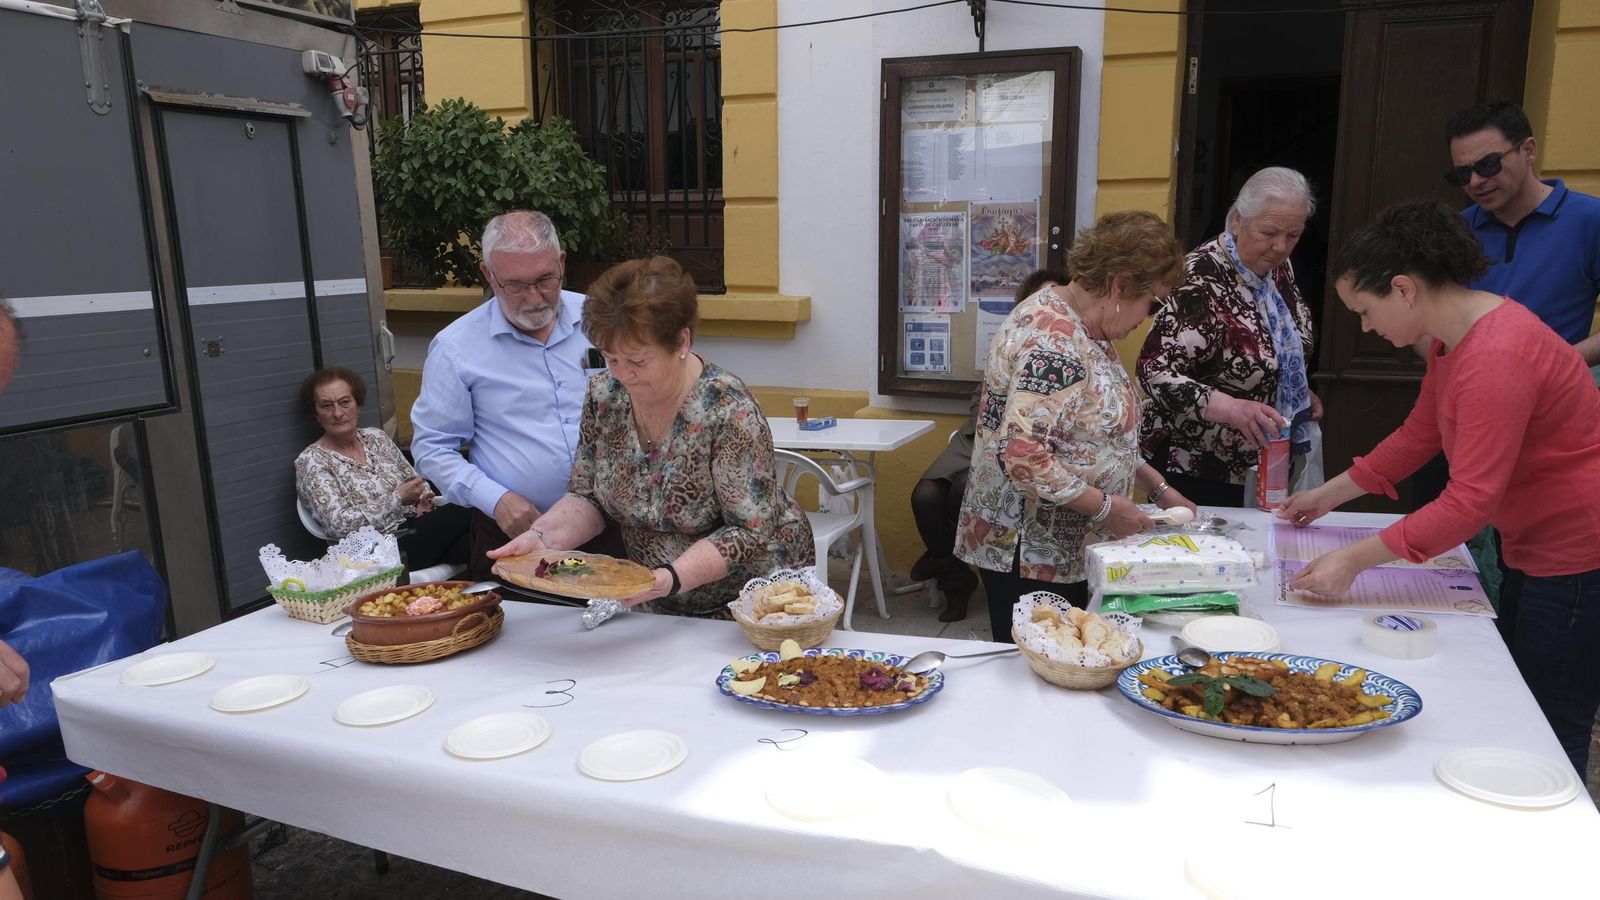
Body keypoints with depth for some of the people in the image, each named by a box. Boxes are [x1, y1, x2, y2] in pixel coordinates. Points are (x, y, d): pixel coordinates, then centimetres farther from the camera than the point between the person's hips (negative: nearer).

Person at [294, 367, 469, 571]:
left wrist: (423, 500, -1)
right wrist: (398, 498, -16)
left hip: (415, 527, 6)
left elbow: (415, 480, 22)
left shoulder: (376, 437, 14)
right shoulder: (310, 461, -3)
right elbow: (338, 525, -14)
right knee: (462, 515, -27)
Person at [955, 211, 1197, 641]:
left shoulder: (1085, 329, 8)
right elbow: (1021, 455, -30)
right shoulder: (1053, 342, -23)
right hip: (1026, 554, -10)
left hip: (1064, 550, 10)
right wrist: (1105, 506, -20)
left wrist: (1157, 487, 14)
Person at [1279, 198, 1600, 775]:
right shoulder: (1453, 337, 3)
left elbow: (1471, 500, -31)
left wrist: (1356, 559, -32)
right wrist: (1328, 495, 13)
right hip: (1537, 551, 10)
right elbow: (1419, 436, 13)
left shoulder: (1497, 357, -28)